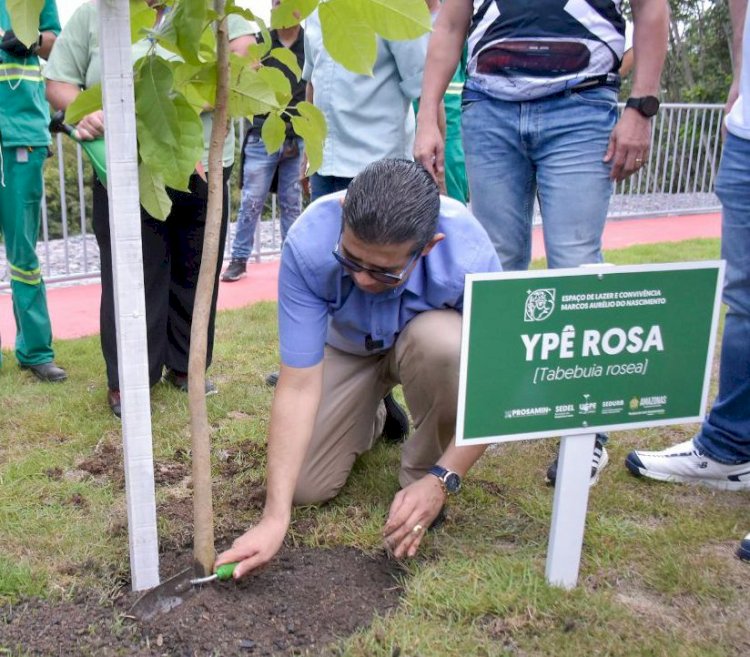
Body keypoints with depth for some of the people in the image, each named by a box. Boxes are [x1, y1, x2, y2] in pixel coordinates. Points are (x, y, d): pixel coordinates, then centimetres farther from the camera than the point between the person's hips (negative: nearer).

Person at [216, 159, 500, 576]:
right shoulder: (309, 245, -35)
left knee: (445, 341, -38)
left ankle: (421, 473, -10)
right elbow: (299, 386, -32)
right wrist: (275, 518, -35)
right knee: (306, 487, -8)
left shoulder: (469, 256, -38)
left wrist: (442, 480, -32)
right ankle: (374, 416, 24)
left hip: (430, 338, -1)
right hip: (346, 349, 2)